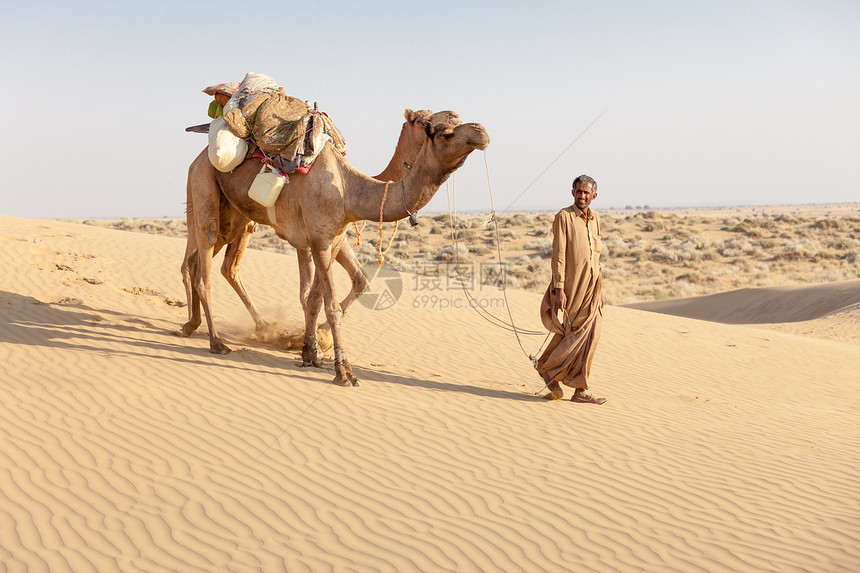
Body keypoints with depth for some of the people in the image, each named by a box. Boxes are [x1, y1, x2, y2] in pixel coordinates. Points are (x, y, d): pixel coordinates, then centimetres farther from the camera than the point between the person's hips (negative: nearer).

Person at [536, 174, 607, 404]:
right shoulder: (564, 217, -6)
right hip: (572, 286, -6)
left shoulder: (595, 220, 14)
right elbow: (558, 255, -11)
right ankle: (547, 367, 19)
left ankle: (580, 391, 7)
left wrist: (599, 290, 16)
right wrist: (559, 288, -17)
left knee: (589, 337, 2)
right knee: (574, 336, -4)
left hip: (591, 288, 6)